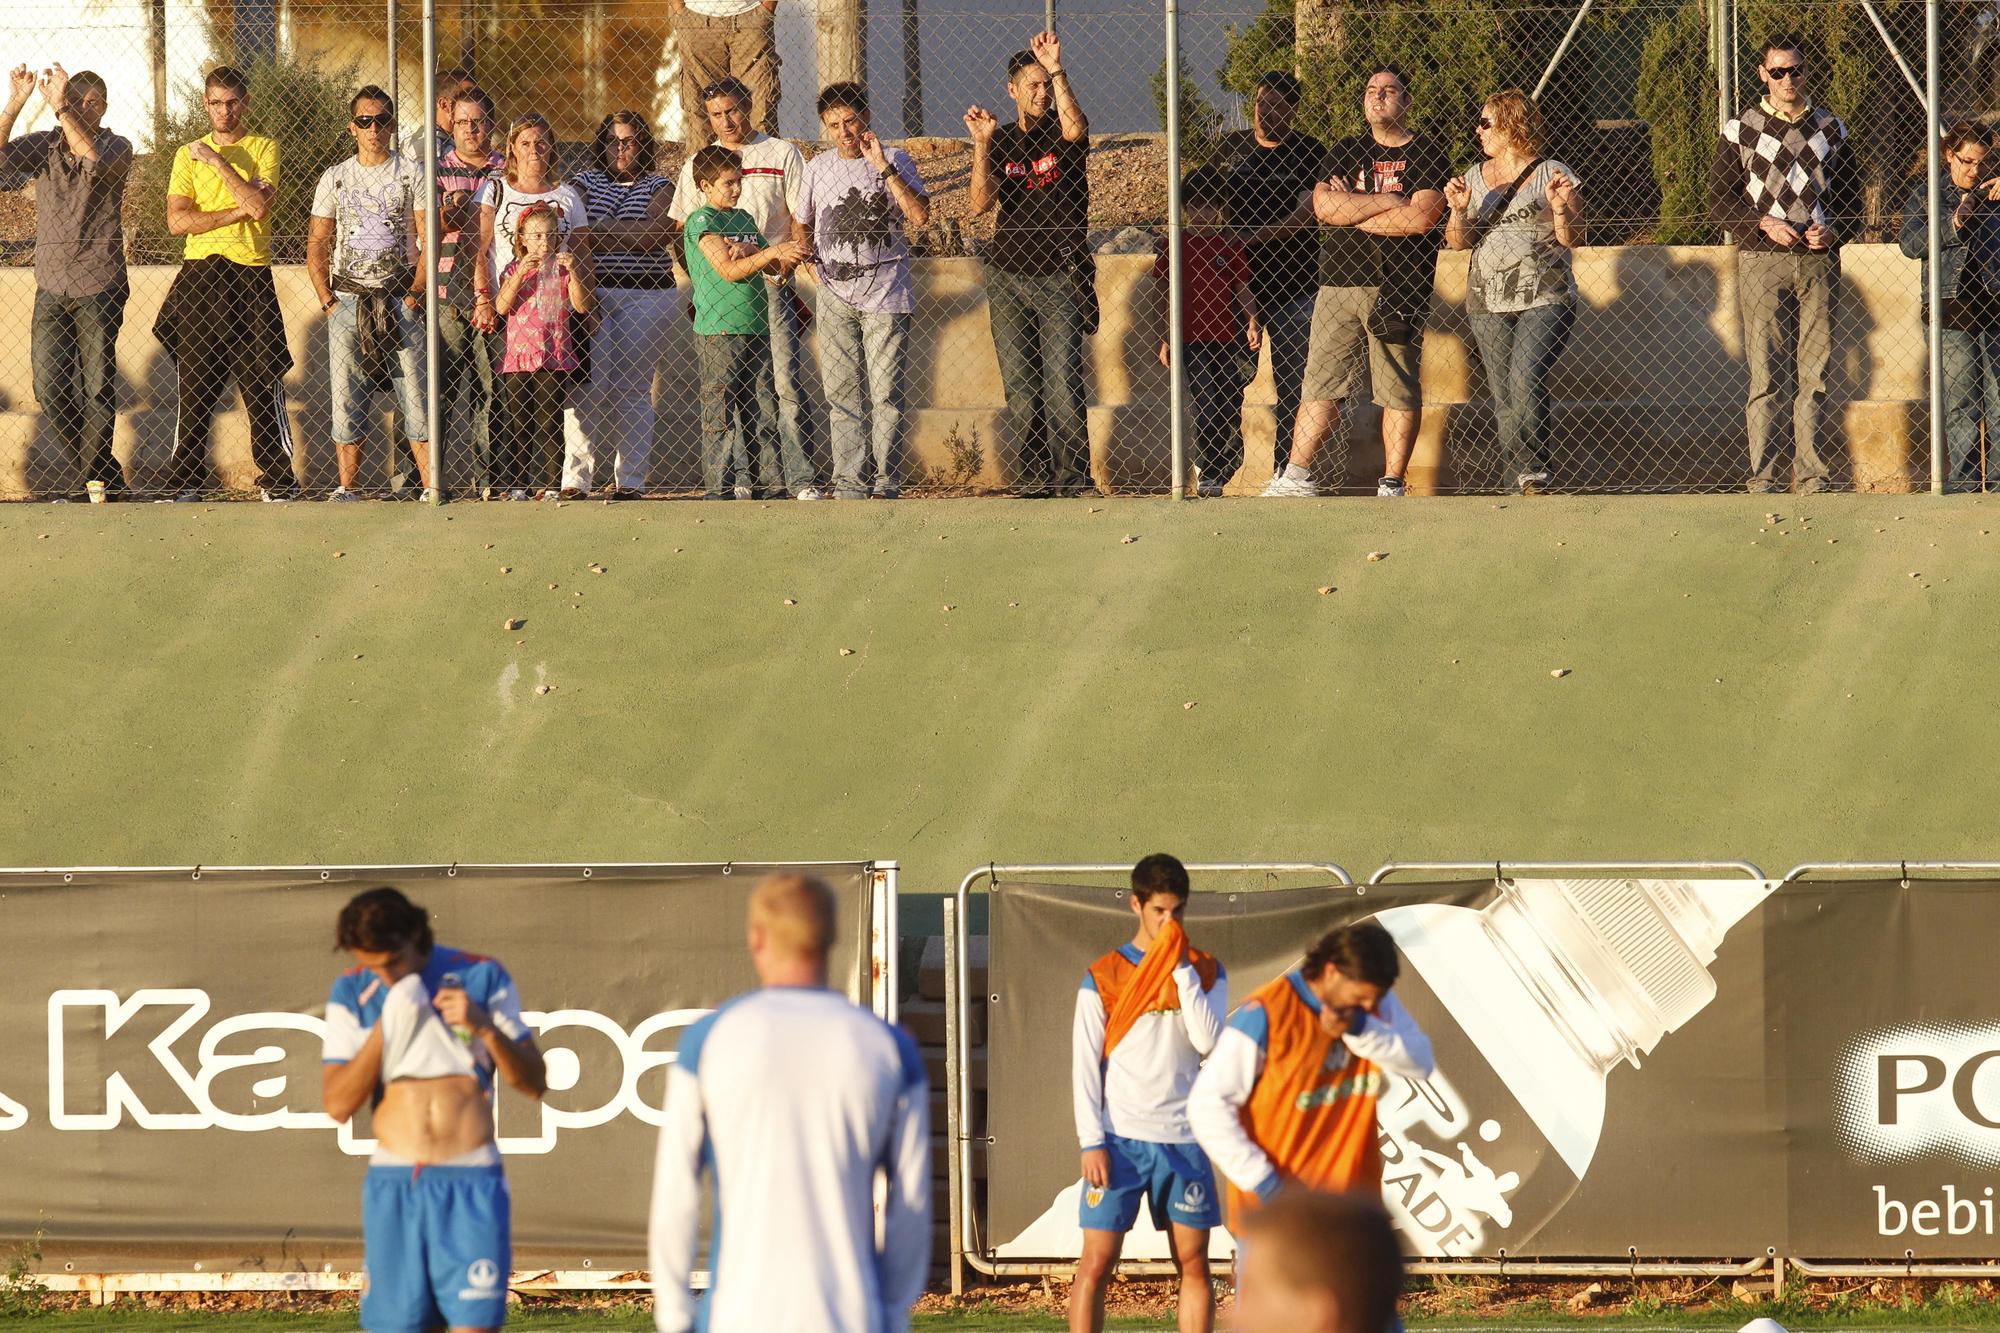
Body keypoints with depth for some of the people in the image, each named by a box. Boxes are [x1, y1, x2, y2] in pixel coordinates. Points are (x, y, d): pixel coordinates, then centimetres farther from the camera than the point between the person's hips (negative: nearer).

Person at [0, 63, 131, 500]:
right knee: (51, 390, 1)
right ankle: (105, 475, 14)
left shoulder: (117, 147, 0)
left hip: (99, 287, -3)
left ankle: (95, 476, 8)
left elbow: (96, 162, -23)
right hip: (51, 286, 3)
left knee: (98, 389, -3)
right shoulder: (45, 145, 9)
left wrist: (60, 108, -26)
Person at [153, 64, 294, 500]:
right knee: (194, 385, -1)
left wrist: (218, 161, -10)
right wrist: (240, 210, -7)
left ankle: (278, 480, 1)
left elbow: (259, 206, -10)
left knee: (262, 382, -3)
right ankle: (185, 481, 3)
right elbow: (177, 220, 0)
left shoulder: (263, 149, 7)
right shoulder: (188, 154, 12)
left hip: (250, 273, -1)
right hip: (198, 278, 1)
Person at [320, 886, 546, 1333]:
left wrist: (486, 1028, -17)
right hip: (393, 1183, 2)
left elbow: (535, 1084, 1)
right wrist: (387, 1027, -12)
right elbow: (338, 1105, -2)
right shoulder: (352, 992, 4)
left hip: (470, 1183, -2)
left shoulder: (482, 977, 1)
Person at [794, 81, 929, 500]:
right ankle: (849, 484, 6)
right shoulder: (818, 168, 11)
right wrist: (811, 261, 2)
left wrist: (882, 167, -17)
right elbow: (802, 225, 23)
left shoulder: (895, 161, 0)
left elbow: (920, 215, -14)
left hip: (885, 296, -4)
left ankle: (888, 482, -3)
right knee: (841, 396, 3)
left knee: (886, 395, -6)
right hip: (835, 297, 4)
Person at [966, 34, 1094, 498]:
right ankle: (1036, 477, 4)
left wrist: (1057, 71, -31)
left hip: (1059, 275, -3)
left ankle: (1072, 479, -9)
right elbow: (980, 203, -3)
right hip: (1008, 277, 3)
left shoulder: (1062, 132, 3)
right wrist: (981, 143, -15)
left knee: (1063, 385, -11)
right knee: (1020, 388, 1)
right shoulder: (999, 140, 10)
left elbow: (1075, 129, -23)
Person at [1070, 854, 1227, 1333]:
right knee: (1096, 1262, -5)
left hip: (1183, 1140, 2)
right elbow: (1085, 1064, 0)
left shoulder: (1205, 971, 8)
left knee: (1194, 1263, 2)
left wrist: (1183, 970, -9)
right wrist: (1092, 1142, -8)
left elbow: (1208, 1040, -8)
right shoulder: (1103, 976, 2)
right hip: (1120, 1140, -2)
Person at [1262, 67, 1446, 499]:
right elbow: (1324, 206, -1)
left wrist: (1352, 211, -4)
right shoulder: (1344, 152, 15)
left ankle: (1392, 484, 3)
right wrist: (1387, 202, -7)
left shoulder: (1427, 155, 4)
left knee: (1400, 390, -2)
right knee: (1320, 384, -1)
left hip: (1399, 289, -3)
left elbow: (1421, 218, -11)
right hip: (1339, 284, 3)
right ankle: (1296, 476, 0)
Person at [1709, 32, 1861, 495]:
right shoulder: (1740, 131, 5)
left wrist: (1833, 231, -3)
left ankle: (1812, 476, 3)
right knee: (1769, 375, -7)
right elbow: (1719, 204, 3)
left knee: (1814, 374, 0)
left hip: (1818, 261, 3)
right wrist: (1765, 224, -12)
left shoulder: (1830, 129, 14)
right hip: (1762, 261, -3)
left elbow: (1852, 198, 17)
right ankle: (1762, 479, -7)